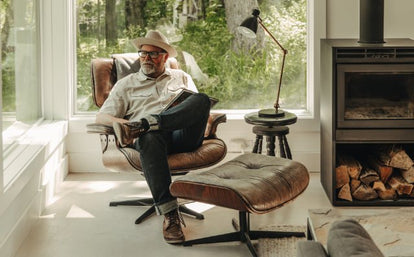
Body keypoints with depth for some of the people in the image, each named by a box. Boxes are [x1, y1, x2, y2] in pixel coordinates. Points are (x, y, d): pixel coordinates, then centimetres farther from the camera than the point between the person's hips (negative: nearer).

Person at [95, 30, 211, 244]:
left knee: (201, 99, -29)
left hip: (183, 135, 1)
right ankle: (169, 214, -44)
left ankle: (141, 125, -43)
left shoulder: (182, 78, 30)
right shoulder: (126, 84, 25)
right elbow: (101, 117, 16)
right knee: (151, 139, -42)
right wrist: (121, 122, -7)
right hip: (150, 135, -1)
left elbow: (199, 106, 21)